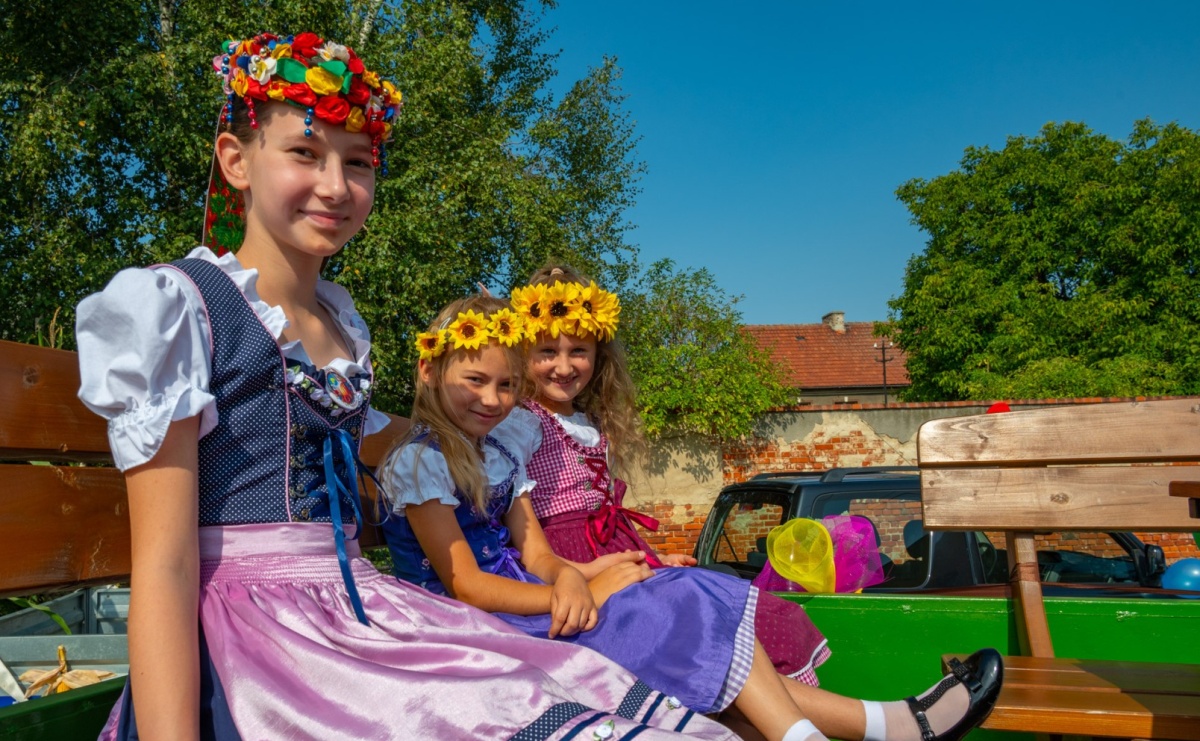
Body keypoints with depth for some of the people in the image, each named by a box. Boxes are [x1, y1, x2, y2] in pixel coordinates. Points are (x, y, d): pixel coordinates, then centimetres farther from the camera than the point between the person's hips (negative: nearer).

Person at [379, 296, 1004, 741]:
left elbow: (535, 554, 5)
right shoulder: (417, 461, -11)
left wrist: (570, 579, -18)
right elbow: (465, 585, -17)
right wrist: (583, 589, -21)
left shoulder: (499, 456, 15)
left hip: (526, 599, 8)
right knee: (681, 622, -19)